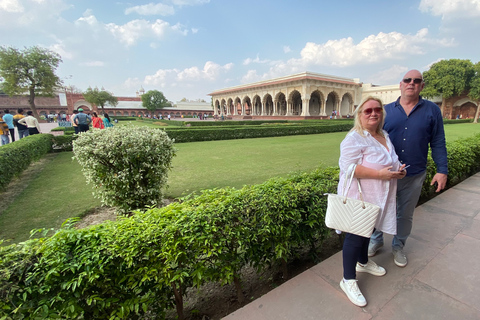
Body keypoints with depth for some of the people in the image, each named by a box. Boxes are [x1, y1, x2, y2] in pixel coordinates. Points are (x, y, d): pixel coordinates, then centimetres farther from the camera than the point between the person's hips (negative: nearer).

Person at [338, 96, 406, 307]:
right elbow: (349, 167, -27)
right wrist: (380, 174, -27)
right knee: (355, 236, 1)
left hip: (377, 197, 9)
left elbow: (389, 161, 23)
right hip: (358, 197, -8)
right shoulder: (354, 138, -19)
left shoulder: (384, 137, 10)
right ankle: (348, 280, 18)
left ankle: (363, 262, 48)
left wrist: (398, 169, 2)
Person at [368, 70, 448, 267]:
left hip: (414, 175, 0)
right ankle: (376, 240, 35)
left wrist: (442, 170, -5)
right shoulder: (386, 110, 0)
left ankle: (398, 246, 36)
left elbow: (438, 143, 1)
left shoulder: (432, 110, 0)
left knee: (405, 214, 15)